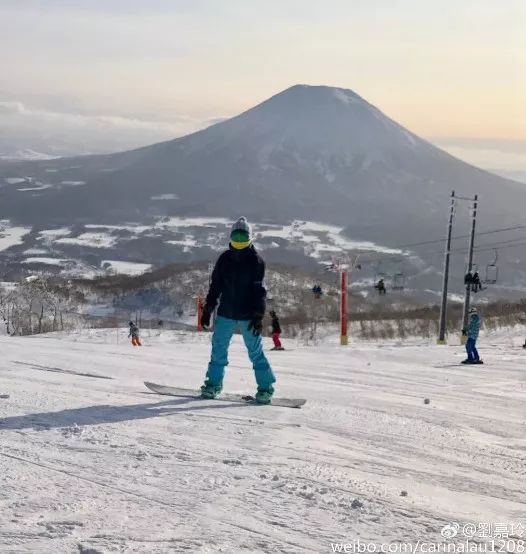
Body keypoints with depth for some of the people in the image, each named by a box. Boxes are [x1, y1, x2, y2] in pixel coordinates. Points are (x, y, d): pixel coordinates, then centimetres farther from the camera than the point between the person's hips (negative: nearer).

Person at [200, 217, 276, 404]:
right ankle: (214, 383, 15)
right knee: (218, 348, 5)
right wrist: (207, 310, 9)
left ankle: (266, 388, 5)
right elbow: (215, 285, 13)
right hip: (225, 313, 4)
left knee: (256, 352, -2)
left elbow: (259, 290, -6)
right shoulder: (225, 259, 8)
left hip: (248, 316, -4)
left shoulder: (256, 260, -3)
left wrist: (258, 316, -13)